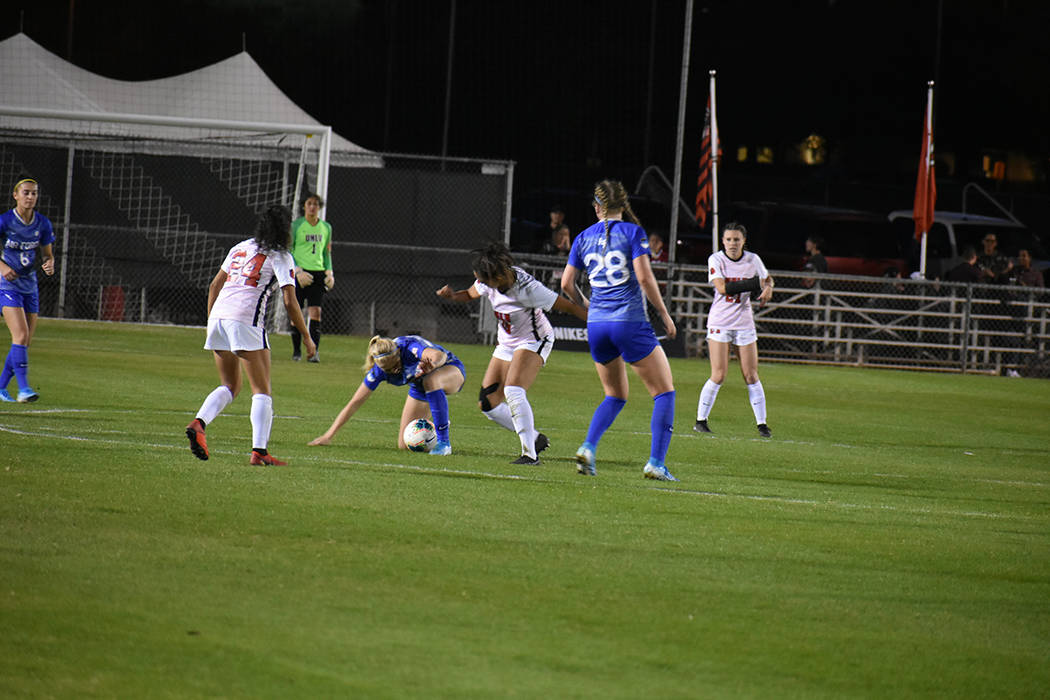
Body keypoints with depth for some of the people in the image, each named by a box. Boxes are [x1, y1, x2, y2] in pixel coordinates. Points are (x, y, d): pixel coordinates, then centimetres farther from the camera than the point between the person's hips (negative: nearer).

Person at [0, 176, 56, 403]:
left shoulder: (43, 224, 1)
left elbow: (47, 254, 11)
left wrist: (49, 265, -12)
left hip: (30, 286, 5)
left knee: (25, 342, 6)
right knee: (21, 335, -20)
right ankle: (23, 388, -24)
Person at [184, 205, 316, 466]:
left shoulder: (240, 248, 20)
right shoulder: (280, 257, 2)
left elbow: (214, 286, 21)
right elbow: (289, 302, -5)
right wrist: (307, 339, 2)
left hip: (218, 315, 6)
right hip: (246, 320, -6)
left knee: (229, 386, 16)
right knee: (262, 390, 1)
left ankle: (199, 423, -9)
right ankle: (259, 451, -11)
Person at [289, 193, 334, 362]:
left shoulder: (326, 227, 11)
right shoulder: (296, 226, -2)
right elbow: (288, 252, -2)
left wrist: (329, 272, 7)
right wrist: (298, 271, -14)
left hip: (318, 272, 2)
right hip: (299, 273, -2)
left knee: (316, 313, -9)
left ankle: (313, 352, -13)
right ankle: (296, 350, 14)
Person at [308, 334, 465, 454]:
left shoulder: (410, 347, -36)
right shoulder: (379, 370, -23)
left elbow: (440, 355, -54)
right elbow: (355, 403, -17)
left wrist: (431, 364, -76)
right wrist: (328, 435, -21)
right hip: (420, 388, 5)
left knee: (430, 382, -42)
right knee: (405, 445, -4)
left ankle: (444, 442, -32)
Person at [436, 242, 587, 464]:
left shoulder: (527, 288, -30)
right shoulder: (490, 283, -11)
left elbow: (567, 306, -23)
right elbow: (471, 294, 12)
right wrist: (452, 295, -10)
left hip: (533, 342, -8)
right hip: (506, 344, 8)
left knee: (513, 390, -30)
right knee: (487, 403, 1)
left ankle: (530, 454, -24)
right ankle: (535, 438, 15)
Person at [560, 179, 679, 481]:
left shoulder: (584, 238, 9)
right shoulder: (632, 232, -4)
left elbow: (566, 284, 11)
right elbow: (644, 277, -12)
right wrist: (665, 314, -2)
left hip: (596, 326, 5)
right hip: (630, 322, -5)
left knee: (616, 395, 21)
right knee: (664, 391, 4)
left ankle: (588, 447, -2)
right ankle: (656, 462, -8)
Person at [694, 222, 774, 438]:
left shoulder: (753, 260, 1)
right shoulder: (716, 259, -8)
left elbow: (767, 279, 17)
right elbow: (722, 287, -20)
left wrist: (767, 288, -8)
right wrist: (753, 284, -24)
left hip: (744, 322, 3)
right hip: (720, 321, -3)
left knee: (751, 376, 1)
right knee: (718, 376, -9)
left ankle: (762, 423, 7)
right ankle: (701, 420, 3)